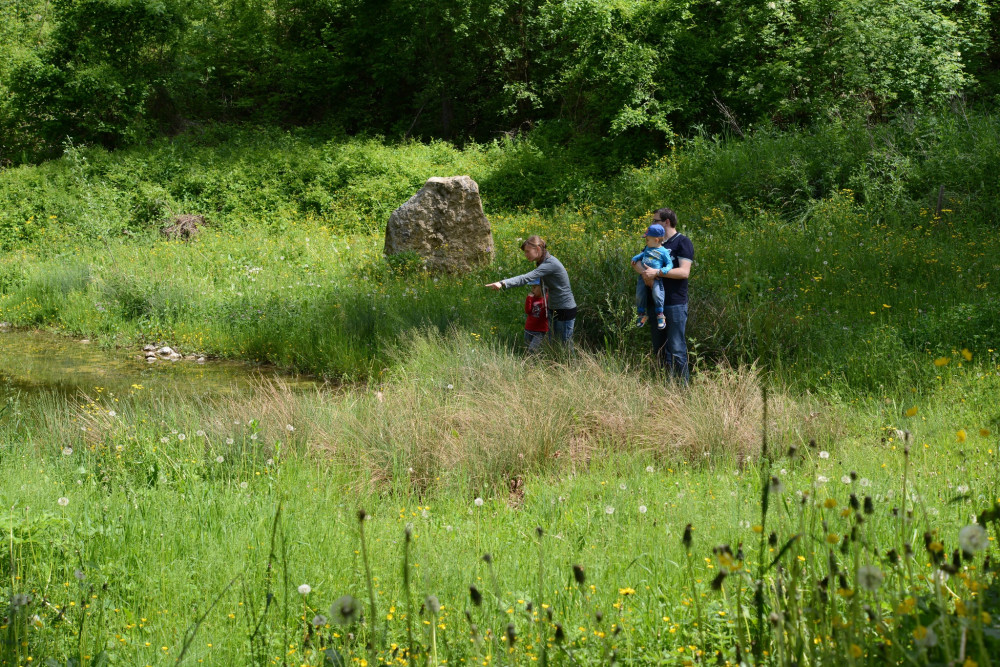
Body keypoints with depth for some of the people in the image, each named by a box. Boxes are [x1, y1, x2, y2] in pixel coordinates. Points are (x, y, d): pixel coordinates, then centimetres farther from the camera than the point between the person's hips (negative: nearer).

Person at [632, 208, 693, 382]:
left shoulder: (682, 242, -6)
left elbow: (684, 272, -16)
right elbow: (640, 262, 20)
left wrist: (657, 272, -24)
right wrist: (638, 267, -4)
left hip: (675, 304, -7)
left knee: (676, 350, -6)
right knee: (659, 349, 12)